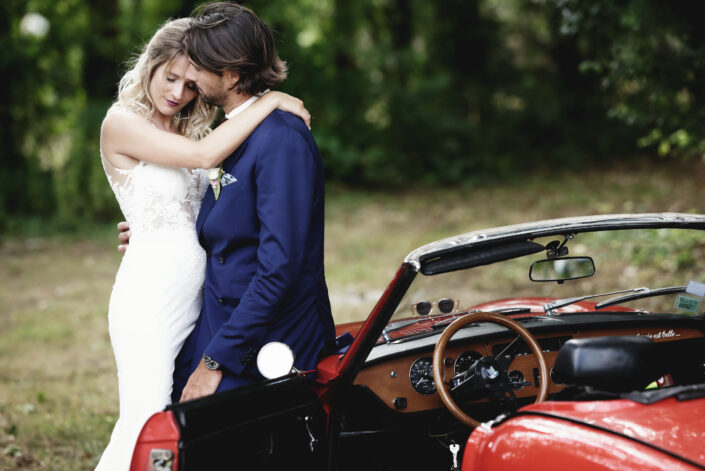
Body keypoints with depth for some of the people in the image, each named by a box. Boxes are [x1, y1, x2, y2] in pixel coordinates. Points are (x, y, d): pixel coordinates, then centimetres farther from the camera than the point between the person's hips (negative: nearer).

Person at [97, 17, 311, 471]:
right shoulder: (121, 123, -7)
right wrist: (270, 102, -14)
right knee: (145, 427, -11)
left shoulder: (187, 129, 15)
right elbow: (205, 155, -19)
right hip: (150, 293, -7)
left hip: (196, 292, 7)